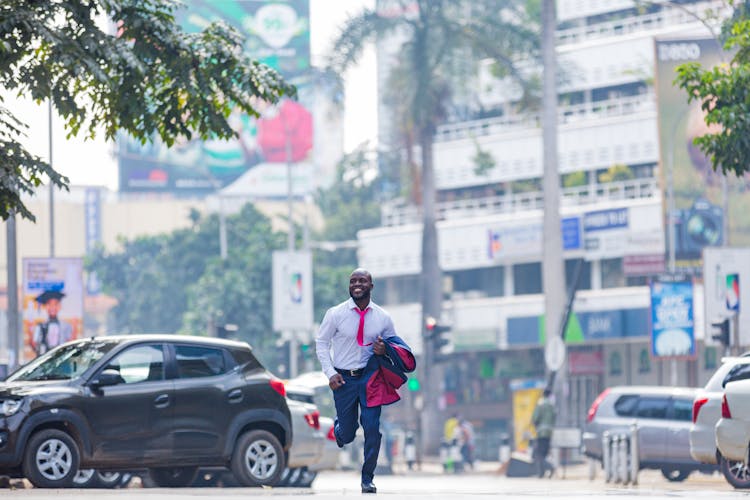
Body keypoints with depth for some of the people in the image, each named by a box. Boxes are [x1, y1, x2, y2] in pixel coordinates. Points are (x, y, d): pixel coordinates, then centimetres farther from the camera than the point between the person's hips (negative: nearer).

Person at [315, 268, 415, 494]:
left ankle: (367, 479, 7)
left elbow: (394, 344, 13)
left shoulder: (383, 317, 0)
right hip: (343, 379, -1)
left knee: (372, 429, -9)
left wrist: (385, 351, -11)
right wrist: (330, 373, -8)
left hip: (370, 377, 1)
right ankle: (339, 427, 46)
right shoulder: (335, 314, -7)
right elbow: (321, 342, 2)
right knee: (347, 435, 6)